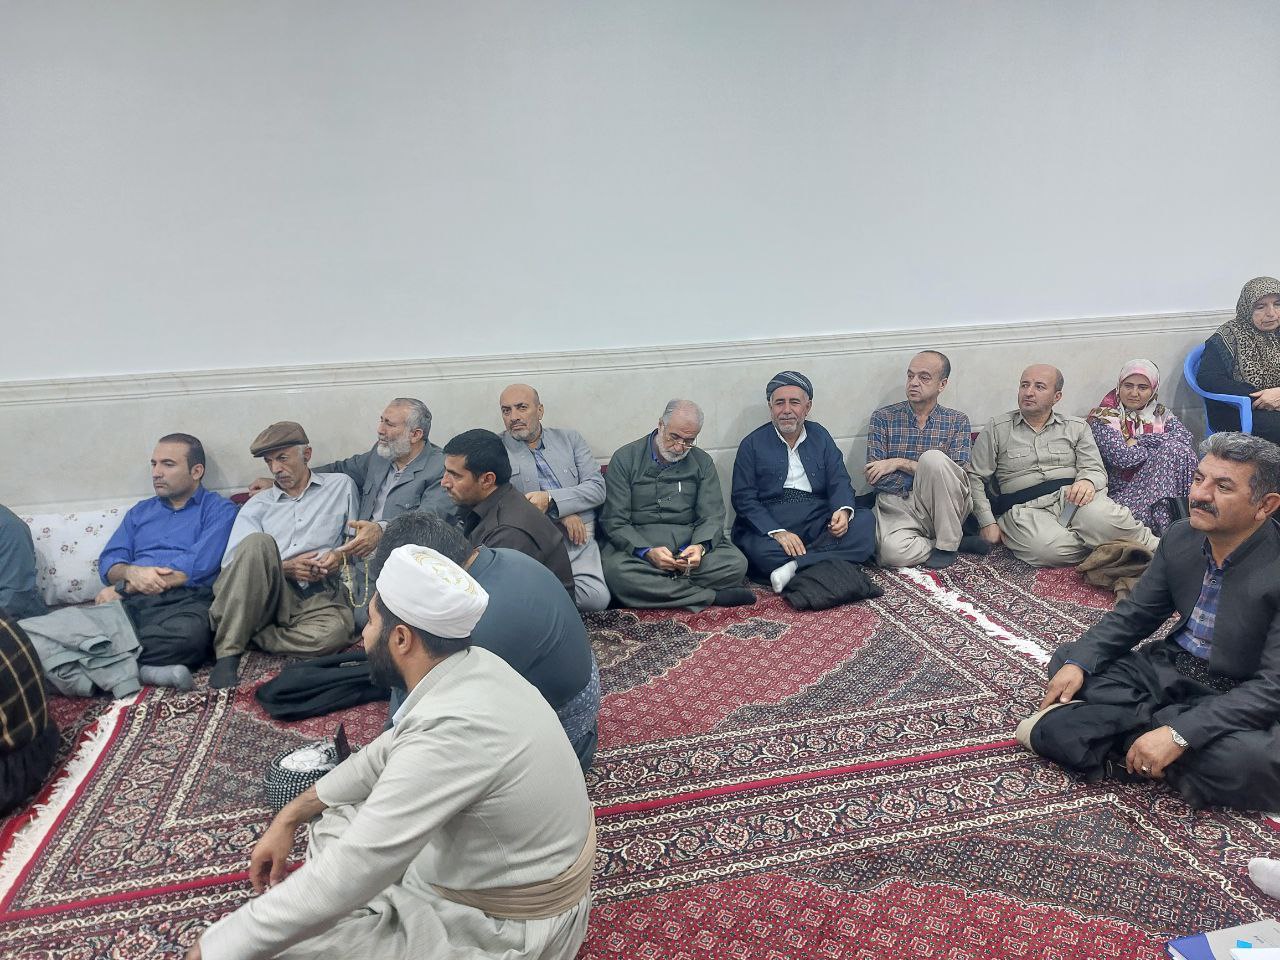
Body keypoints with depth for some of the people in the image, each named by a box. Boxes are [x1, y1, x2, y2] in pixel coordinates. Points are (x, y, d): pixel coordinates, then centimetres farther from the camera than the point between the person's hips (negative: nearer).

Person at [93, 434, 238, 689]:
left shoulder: (219, 509, 10)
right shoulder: (140, 511, 29)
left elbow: (198, 565, -6)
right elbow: (108, 562, 17)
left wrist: (123, 588, -4)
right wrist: (132, 572, -8)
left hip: (187, 600, -3)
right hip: (133, 602, 3)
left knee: (190, 632, -40)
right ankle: (143, 668, -22)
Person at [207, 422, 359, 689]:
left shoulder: (341, 486, 18)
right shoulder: (257, 505, 18)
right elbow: (230, 563, 6)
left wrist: (341, 555, -5)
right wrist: (284, 567, -10)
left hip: (318, 595, -1)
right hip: (267, 594, 1)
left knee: (334, 632, -37)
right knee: (258, 542, -32)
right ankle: (228, 651, -26)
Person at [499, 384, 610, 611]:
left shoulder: (569, 439, 17)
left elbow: (597, 488, 6)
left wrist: (550, 499, -11)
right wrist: (562, 514, -8)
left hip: (577, 540, 3)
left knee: (597, 598, -24)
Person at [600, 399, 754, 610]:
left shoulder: (703, 462, 12)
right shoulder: (625, 458, 2)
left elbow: (712, 517, 5)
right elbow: (614, 521, -4)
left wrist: (700, 546, -18)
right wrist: (647, 552, -21)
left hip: (689, 541, 2)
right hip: (638, 543, -2)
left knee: (736, 564, -25)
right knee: (614, 570, -36)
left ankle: (651, 587, -17)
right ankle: (712, 596, -27)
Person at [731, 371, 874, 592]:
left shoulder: (820, 436, 15)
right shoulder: (752, 444, 5)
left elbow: (839, 481, 9)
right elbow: (743, 498, -3)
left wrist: (843, 510, -16)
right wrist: (777, 532, -19)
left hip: (819, 522, 4)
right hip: (768, 525, -3)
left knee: (865, 522, -24)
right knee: (759, 549, -37)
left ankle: (796, 565, -31)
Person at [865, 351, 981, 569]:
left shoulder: (957, 421, 8)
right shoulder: (883, 418, 5)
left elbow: (955, 474, -7)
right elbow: (875, 477, -3)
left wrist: (900, 463, -11)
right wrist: (924, 474, -8)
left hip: (944, 508, 1)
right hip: (896, 504, 0)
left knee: (933, 458, -30)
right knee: (892, 551, -35)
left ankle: (948, 543, -14)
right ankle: (961, 543, -8)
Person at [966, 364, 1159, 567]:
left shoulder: (1076, 427, 17)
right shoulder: (997, 429, 11)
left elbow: (1095, 469, 10)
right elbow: (974, 477, 9)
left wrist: (1088, 481, -17)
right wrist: (988, 523, -2)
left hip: (1071, 497, 2)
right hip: (1026, 508, -2)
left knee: (1105, 520, -33)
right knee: (1047, 548, -36)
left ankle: (1152, 547, -9)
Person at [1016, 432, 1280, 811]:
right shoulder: (1181, 537, -3)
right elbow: (1134, 614, 5)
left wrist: (1178, 734, -34)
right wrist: (1078, 663, -12)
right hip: (1169, 667, 6)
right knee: (1067, 659, -3)